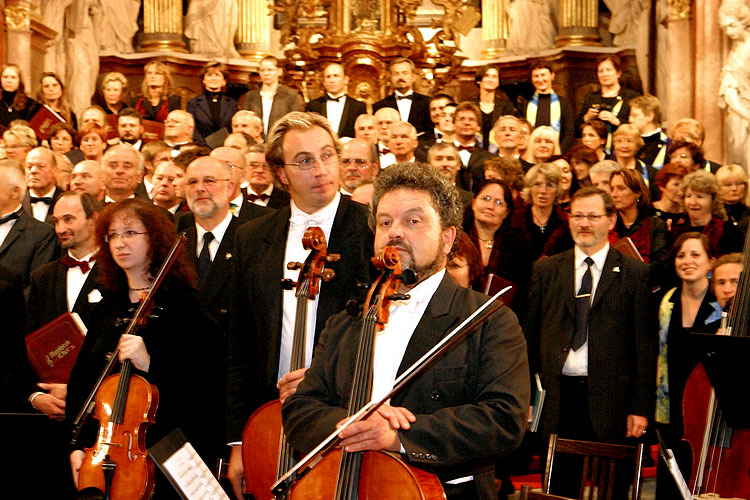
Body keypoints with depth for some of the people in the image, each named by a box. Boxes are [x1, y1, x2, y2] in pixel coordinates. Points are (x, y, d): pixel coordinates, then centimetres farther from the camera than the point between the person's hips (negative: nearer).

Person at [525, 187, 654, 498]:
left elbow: (645, 345, 0)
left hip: (609, 402, -2)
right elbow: (529, 335, 10)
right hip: (557, 400, 2)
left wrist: (641, 408, -6)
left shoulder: (635, 274, 3)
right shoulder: (545, 271, 11)